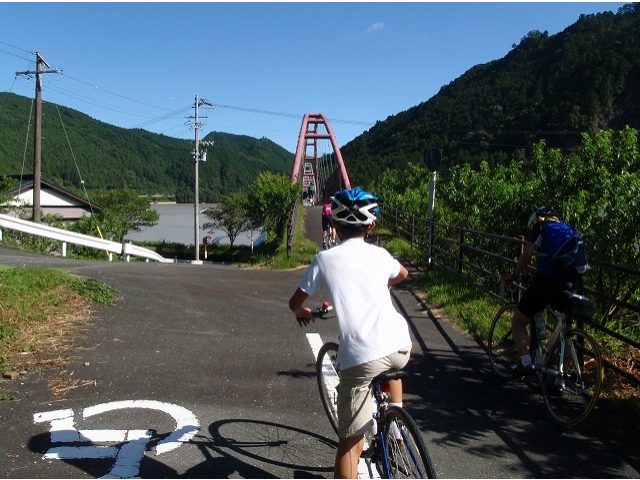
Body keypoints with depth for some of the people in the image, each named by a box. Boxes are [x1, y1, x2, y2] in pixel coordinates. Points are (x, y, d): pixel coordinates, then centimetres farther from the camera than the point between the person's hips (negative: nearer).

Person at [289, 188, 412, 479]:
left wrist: (302, 313, 33)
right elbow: (402, 274, 35)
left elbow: (295, 302, 9)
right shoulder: (379, 255, 11)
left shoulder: (325, 259, 2)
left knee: (350, 440, 6)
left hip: (359, 357, -3)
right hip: (400, 347, 4)